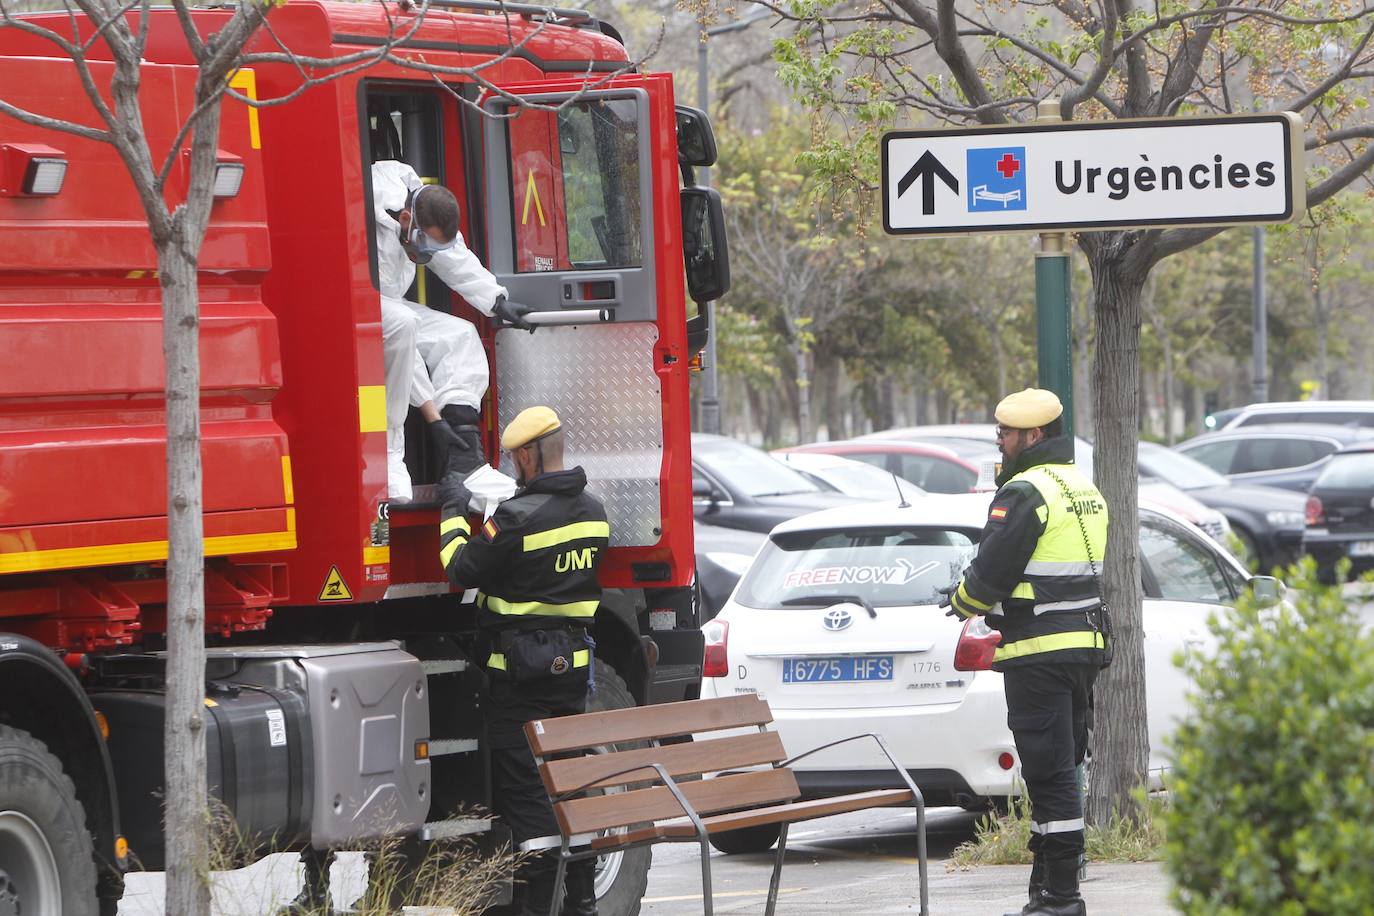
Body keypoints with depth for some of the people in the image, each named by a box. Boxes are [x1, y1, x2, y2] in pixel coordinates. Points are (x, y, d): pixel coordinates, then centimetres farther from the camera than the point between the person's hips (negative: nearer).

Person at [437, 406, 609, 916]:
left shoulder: (519, 518, -18)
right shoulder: (592, 512, 7)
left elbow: (462, 570, -11)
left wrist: (452, 511, 4)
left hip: (520, 668, -7)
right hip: (573, 663, 7)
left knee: (522, 783, -3)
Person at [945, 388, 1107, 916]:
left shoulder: (1024, 493, -14)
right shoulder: (1085, 490, 17)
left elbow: (991, 572, -16)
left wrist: (962, 603, 6)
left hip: (1039, 652, -10)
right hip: (1085, 645, 10)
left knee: (1049, 773, -8)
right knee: (1060, 768, 14)